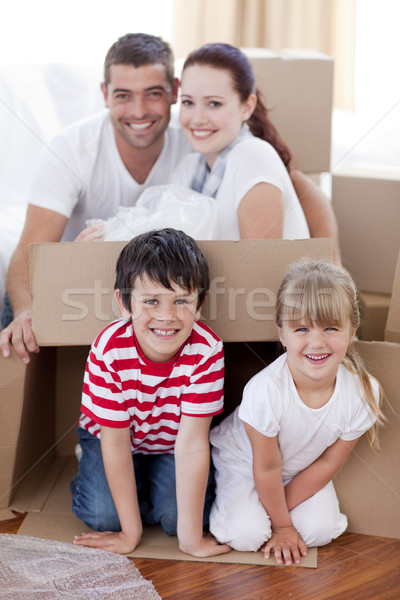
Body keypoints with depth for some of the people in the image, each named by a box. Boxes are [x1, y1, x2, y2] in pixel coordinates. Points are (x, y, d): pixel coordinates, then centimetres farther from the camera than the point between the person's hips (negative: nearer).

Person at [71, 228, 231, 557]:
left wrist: (191, 537, -28)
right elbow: (115, 443, -25)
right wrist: (130, 533, -21)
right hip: (117, 436, 0)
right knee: (103, 515, -18)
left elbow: (192, 443, -29)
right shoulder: (110, 351, -33)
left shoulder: (207, 350, -32)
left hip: (172, 442, 1)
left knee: (174, 514, -19)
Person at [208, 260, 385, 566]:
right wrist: (280, 525, -9)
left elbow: (327, 464, -13)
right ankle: (232, 502, 14)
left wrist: (279, 510, -11)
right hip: (246, 459, -3)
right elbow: (266, 469, -22)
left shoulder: (365, 392, -28)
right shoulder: (266, 390, -38)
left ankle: (261, 508, 16)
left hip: (302, 469, 4)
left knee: (320, 530, -11)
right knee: (247, 535, -18)